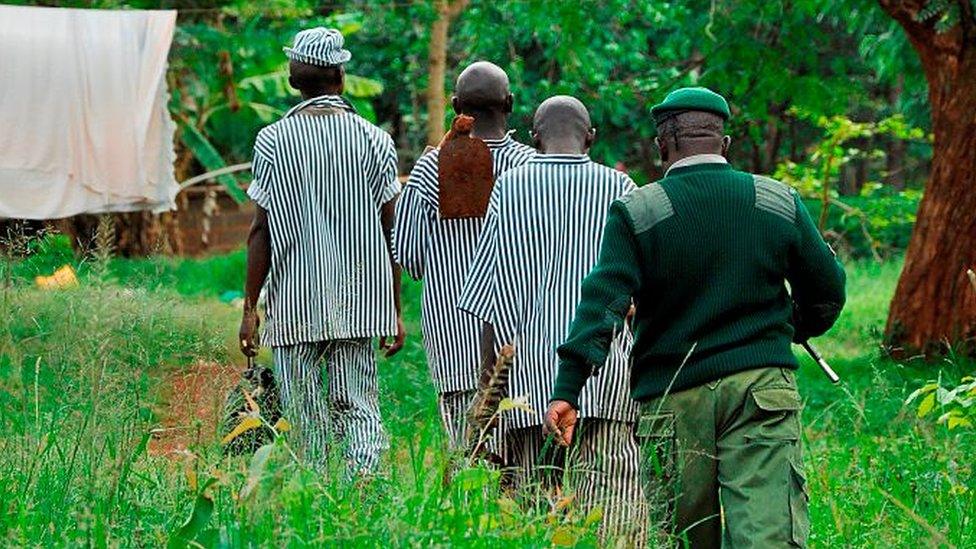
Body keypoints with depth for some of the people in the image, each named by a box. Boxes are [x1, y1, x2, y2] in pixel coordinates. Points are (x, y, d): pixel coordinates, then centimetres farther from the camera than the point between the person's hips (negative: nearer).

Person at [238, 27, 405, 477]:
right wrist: (395, 310, 9)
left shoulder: (273, 141, -1)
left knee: (306, 415, 6)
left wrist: (250, 308, 3)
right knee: (358, 404, 4)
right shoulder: (374, 141, 1)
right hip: (358, 301, 1)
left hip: (295, 302, -1)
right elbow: (388, 232, 3)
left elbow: (261, 232, -2)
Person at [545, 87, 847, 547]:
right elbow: (827, 290, 16)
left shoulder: (636, 213, -1)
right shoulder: (780, 203, 7)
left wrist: (567, 389, -15)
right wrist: (795, 329, 37)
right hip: (762, 386, 1)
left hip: (673, 400, 0)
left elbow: (602, 300, -11)